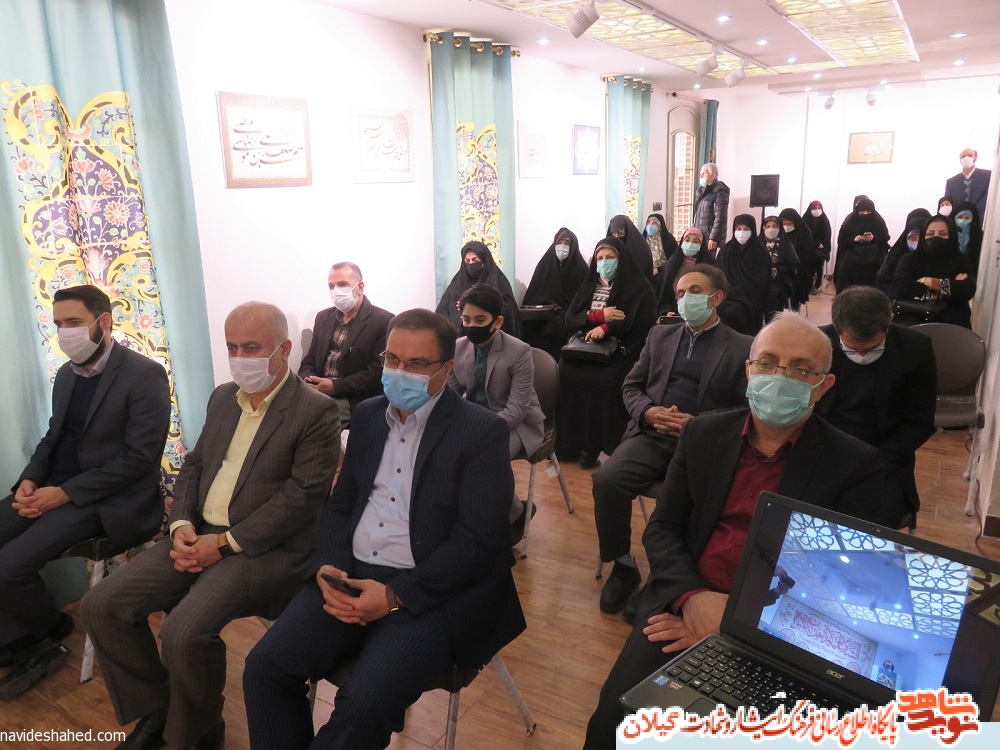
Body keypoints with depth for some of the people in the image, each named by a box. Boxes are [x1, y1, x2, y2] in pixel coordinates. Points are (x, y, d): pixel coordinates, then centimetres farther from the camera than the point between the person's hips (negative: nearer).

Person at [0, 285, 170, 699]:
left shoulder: (144, 375, -14)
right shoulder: (66, 374, 11)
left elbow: (139, 458, -18)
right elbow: (53, 437, 18)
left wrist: (65, 492, -19)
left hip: (104, 498, -8)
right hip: (53, 488, 8)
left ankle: (47, 631, 12)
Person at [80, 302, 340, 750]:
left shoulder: (316, 411, -11)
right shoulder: (222, 398, 13)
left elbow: (303, 495, -17)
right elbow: (194, 466, 17)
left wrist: (225, 543, -17)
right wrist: (181, 525, -2)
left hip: (265, 548, -7)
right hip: (197, 537, 8)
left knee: (184, 632, -27)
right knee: (100, 605, -4)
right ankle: (156, 709, 17)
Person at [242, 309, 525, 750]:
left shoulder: (483, 432, -7)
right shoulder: (368, 415, 12)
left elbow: (477, 540, -13)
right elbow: (341, 502, 15)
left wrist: (395, 595, -19)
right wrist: (328, 567, -5)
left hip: (433, 592, -5)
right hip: (350, 577, 6)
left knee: (364, 703, -25)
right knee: (265, 667, -12)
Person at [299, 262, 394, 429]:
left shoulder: (384, 321, -3)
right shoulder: (323, 317, 18)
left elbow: (378, 372, -9)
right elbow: (309, 361, 17)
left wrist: (335, 387, -17)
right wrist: (307, 382, -6)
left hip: (355, 401, -5)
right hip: (316, 393, 6)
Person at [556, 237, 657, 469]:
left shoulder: (638, 287, 3)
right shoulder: (589, 285, 17)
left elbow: (639, 321, -12)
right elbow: (570, 319, 5)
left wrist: (606, 328, -27)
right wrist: (599, 315, -12)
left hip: (622, 349, -4)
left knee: (606, 379, -32)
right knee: (566, 372, -23)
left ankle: (607, 445, -18)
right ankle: (571, 441, -13)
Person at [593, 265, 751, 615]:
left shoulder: (742, 348, 7)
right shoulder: (660, 335, 19)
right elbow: (631, 387, 18)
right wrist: (648, 411, -4)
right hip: (651, 435, 4)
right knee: (606, 479, -24)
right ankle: (622, 565, -3)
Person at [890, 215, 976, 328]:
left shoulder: (960, 260, 11)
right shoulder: (910, 259, 7)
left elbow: (968, 290, -8)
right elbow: (897, 288, -12)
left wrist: (926, 282, -8)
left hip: (951, 320, 2)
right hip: (913, 317, -2)